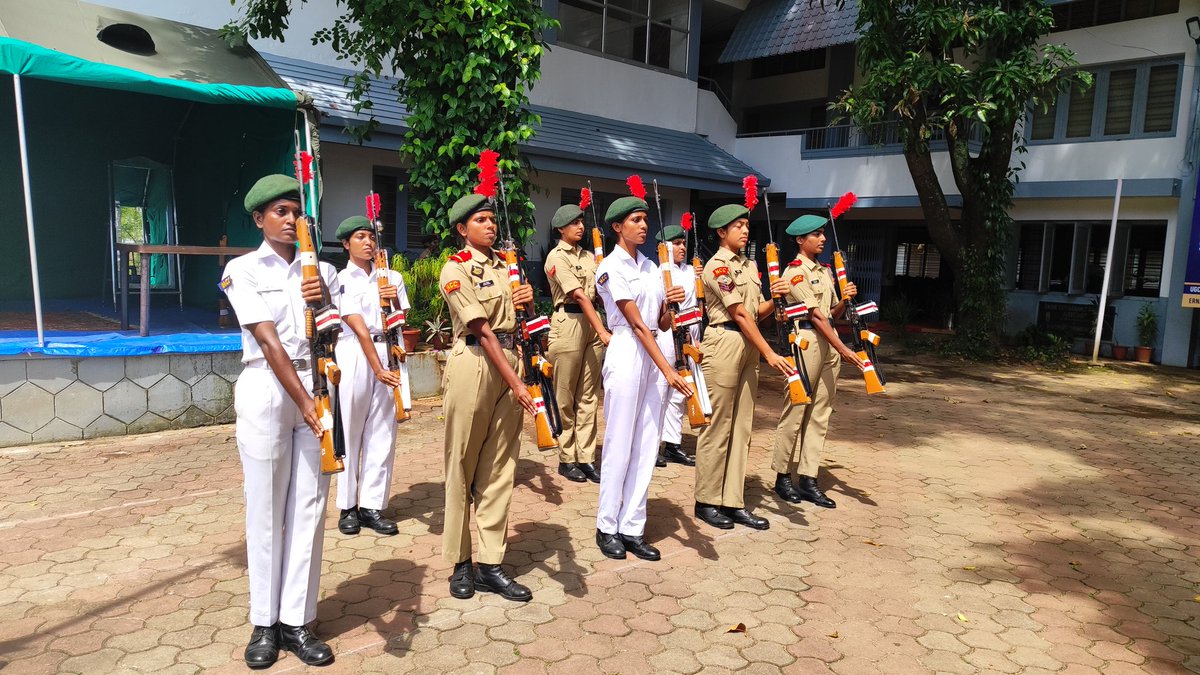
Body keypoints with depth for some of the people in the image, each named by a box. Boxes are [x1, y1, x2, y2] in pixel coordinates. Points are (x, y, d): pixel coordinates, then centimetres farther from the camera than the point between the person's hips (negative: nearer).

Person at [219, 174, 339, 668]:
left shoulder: (321, 271, 11)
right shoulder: (243, 270, 1)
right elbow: (269, 341, -10)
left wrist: (323, 304, -11)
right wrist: (303, 402, -17)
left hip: (316, 388, 3)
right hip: (266, 391, -3)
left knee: (309, 506, 4)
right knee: (265, 508, 4)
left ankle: (297, 621, 13)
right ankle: (264, 622, 17)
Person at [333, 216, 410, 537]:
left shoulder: (392, 277, 12)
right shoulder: (341, 280, -1)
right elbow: (359, 327, -10)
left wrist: (394, 300, -9)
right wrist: (377, 368, -16)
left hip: (389, 353, 4)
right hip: (355, 354, -4)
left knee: (383, 432, 3)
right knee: (351, 430, 2)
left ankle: (372, 505, 10)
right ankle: (348, 506, 13)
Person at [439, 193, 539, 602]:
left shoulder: (506, 264, 15)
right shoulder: (456, 270, -6)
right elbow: (482, 330, -14)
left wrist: (528, 299, 1)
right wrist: (516, 383, -18)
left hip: (509, 359, 7)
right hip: (474, 363, -6)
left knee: (500, 465, 6)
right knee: (462, 464, 3)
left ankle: (491, 564, 13)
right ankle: (460, 563, 15)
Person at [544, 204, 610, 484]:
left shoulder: (588, 256, 16)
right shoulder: (557, 257, -6)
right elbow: (579, 295, -16)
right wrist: (602, 331, -23)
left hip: (592, 322, 7)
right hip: (568, 322, -7)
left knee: (589, 395, 7)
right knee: (566, 397, 3)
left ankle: (586, 458, 13)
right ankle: (566, 459, 13)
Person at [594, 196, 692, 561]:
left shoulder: (651, 266, 14)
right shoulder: (610, 268, -7)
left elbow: (662, 324, 13)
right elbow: (636, 323, -15)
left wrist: (671, 303, -9)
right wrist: (669, 370, -20)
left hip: (657, 352, 7)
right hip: (627, 353, -7)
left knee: (647, 445, 7)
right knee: (620, 445, 0)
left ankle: (632, 528, 16)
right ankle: (607, 527, 16)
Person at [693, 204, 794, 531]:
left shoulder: (749, 265, 16)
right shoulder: (717, 265, -9)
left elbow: (756, 311, 14)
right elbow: (739, 313, -16)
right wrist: (769, 353, -20)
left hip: (748, 345, 8)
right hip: (724, 342, -8)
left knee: (741, 425, 9)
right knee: (717, 425, -1)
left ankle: (733, 502, 15)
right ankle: (707, 501, 10)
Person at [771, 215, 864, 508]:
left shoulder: (825, 271, 17)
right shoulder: (795, 271, -8)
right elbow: (815, 314, -15)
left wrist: (845, 300, -2)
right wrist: (843, 349, -20)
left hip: (829, 341, 8)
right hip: (806, 339, -8)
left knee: (820, 414, 7)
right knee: (795, 412, -1)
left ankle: (808, 478, 12)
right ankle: (783, 476, 10)